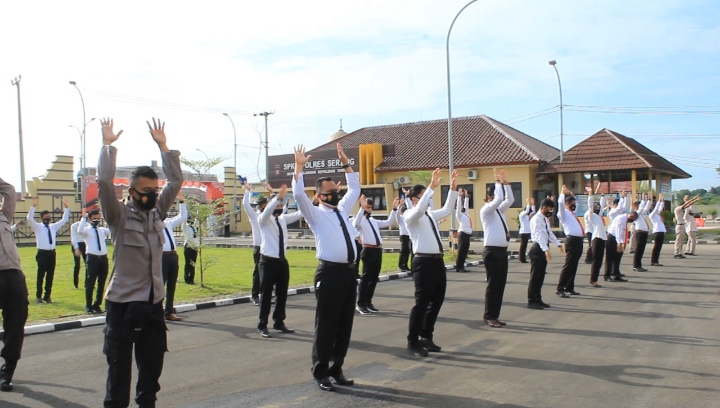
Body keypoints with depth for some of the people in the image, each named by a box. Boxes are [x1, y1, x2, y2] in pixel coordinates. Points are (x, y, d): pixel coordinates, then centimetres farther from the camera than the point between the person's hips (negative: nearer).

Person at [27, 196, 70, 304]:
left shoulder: (53, 226, 14)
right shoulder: (37, 226, 0)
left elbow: (64, 220, 16)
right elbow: (30, 219, -16)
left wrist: (66, 208, 5)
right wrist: (33, 206, -26)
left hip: (52, 253, 5)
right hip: (42, 253, -5)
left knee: (50, 275, 8)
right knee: (41, 275, 0)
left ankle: (47, 296, 16)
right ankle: (38, 296, 10)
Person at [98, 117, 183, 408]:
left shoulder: (157, 211, 9)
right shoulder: (119, 216, -6)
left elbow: (176, 180, 7)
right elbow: (104, 182, -19)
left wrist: (163, 145, 4)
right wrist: (108, 145, -14)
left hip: (153, 302, 5)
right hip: (122, 303, -5)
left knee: (152, 362, 13)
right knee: (119, 364, 2)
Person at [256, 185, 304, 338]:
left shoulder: (283, 218, 12)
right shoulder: (264, 219, -6)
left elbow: (299, 214, 8)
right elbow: (267, 210, -27)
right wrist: (278, 197, -41)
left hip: (282, 260, 6)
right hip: (268, 261, -6)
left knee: (282, 293, 12)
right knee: (266, 294, -1)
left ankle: (279, 322, 24)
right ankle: (262, 325, 8)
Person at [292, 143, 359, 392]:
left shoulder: (342, 209, 19)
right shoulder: (315, 214, 2)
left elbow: (355, 188, 28)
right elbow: (299, 195, -12)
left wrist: (346, 163, 23)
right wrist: (299, 167, -14)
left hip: (349, 271, 7)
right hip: (330, 273, -7)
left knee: (345, 324, 11)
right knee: (326, 326, -1)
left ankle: (336, 369, 22)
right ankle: (320, 373, 9)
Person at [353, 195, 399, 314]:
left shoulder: (374, 221, 21)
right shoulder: (360, 220, -1)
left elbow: (389, 222, 22)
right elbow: (356, 223, -25)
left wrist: (394, 209, 13)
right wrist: (362, 208, -35)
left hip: (378, 250, 7)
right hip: (368, 251, -7)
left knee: (374, 278, 10)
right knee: (366, 277, -5)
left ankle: (368, 302, 19)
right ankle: (360, 304, 2)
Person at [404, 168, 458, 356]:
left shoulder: (430, 215, 17)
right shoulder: (411, 215, -7)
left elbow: (447, 210, 27)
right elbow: (419, 209, -28)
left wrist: (453, 188, 18)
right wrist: (432, 187, -30)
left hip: (438, 261, 9)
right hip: (424, 262, -9)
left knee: (437, 301, 14)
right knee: (422, 303, -4)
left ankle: (426, 337, 28)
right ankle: (413, 343, 6)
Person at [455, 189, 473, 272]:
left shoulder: (466, 213, 19)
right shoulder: (459, 214, 1)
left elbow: (466, 204, 26)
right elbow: (459, 204, -5)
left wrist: (466, 196, 25)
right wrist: (460, 195, -5)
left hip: (467, 234, 7)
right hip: (462, 234, -7)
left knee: (464, 251, 8)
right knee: (461, 251, -4)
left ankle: (461, 267, 12)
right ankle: (458, 267, -1)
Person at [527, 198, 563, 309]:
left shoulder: (545, 219, 14)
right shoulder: (537, 219, -17)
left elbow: (549, 233, 27)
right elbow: (539, 235, -28)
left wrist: (558, 244, 23)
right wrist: (546, 249, -38)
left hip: (543, 249, 9)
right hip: (538, 250, -9)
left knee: (541, 276, 13)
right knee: (535, 276, -5)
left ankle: (538, 300, 21)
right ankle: (531, 301, 0)